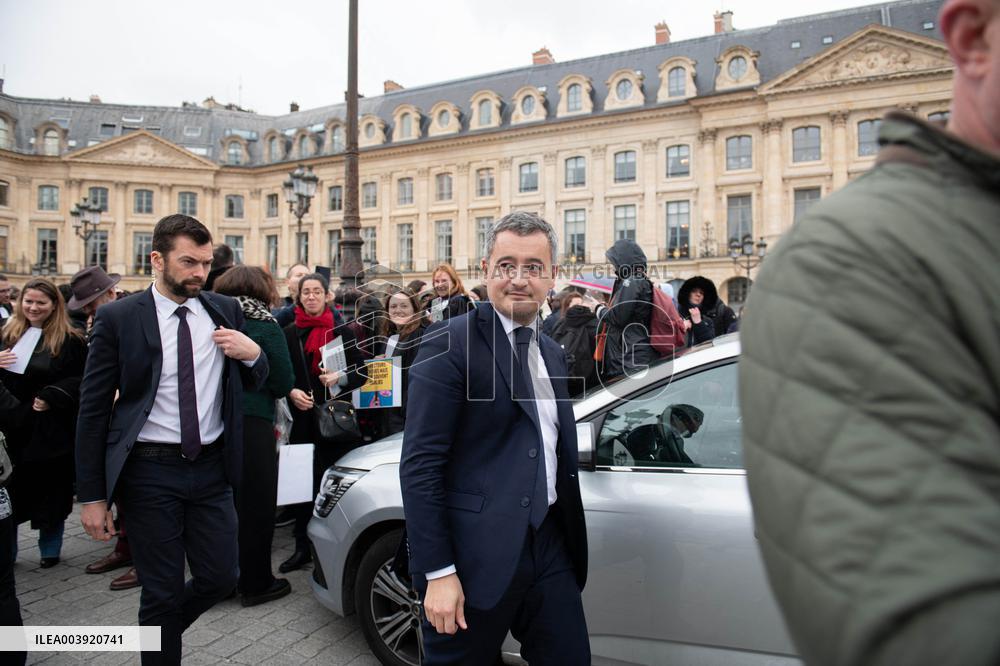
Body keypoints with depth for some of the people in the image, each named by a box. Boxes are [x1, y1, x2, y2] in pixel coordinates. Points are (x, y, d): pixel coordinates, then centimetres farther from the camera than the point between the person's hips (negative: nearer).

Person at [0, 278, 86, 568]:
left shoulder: (70, 340, -5)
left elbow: (81, 380, -9)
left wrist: (52, 397, -19)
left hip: (51, 429, -4)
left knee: (51, 491, 8)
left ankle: (50, 550, 25)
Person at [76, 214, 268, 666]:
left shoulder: (225, 310, 3)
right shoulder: (118, 318, -6)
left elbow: (254, 383, 12)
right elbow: (93, 410, -4)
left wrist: (252, 354, -11)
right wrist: (92, 496, -5)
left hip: (211, 467, 3)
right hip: (149, 472, -3)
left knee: (220, 577, 12)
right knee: (162, 592, 8)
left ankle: (162, 628, 41)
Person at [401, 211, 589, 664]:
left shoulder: (552, 352, 12)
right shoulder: (449, 343, -11)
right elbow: (419, 465, -15)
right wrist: (437, 572, -17)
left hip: (549, 547, 7)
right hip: (476, 556, -6)